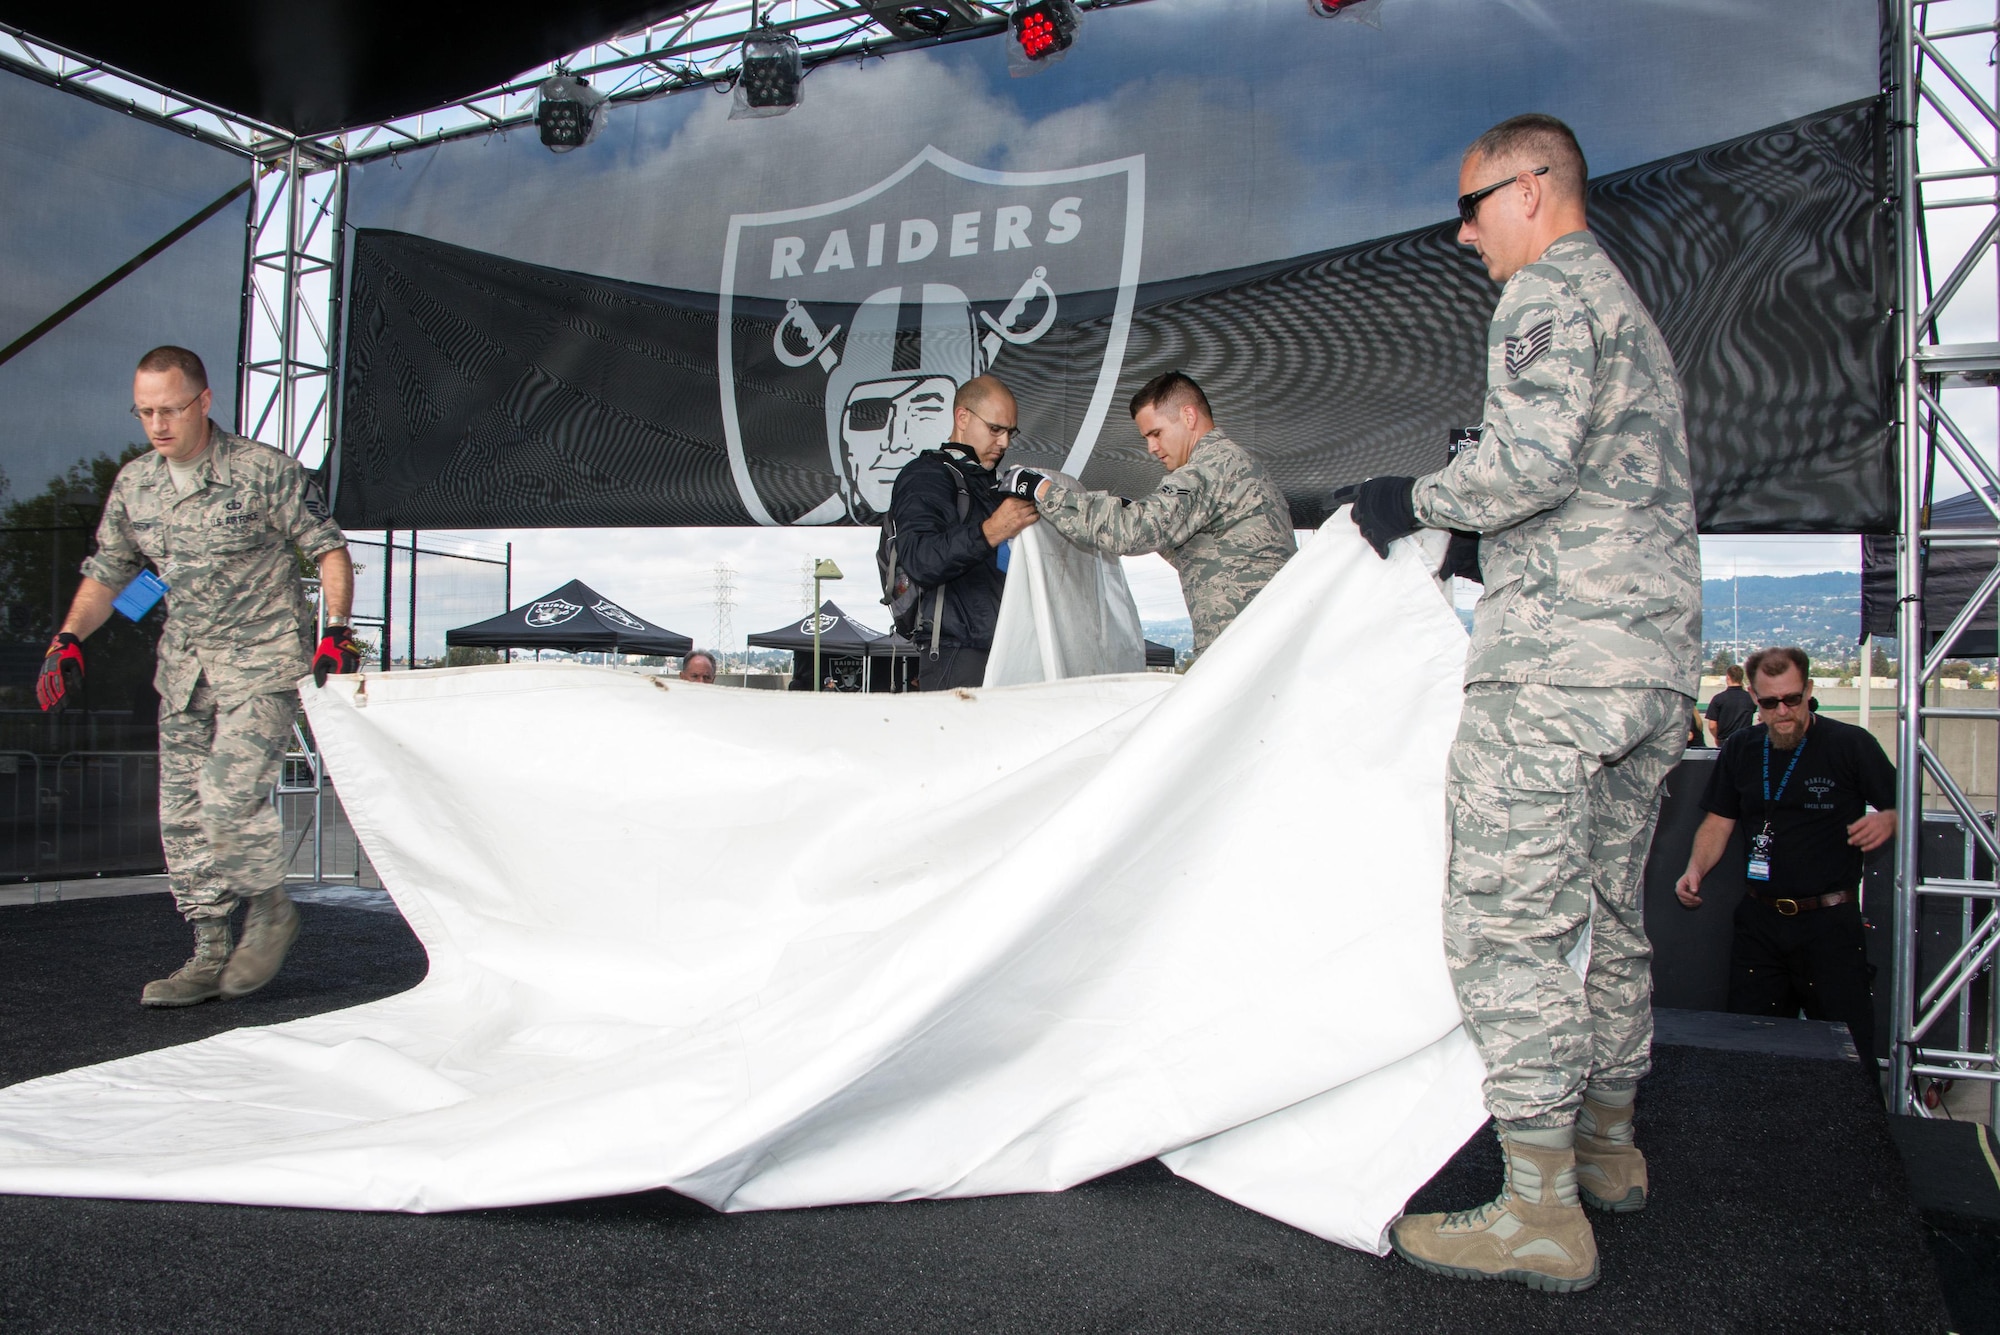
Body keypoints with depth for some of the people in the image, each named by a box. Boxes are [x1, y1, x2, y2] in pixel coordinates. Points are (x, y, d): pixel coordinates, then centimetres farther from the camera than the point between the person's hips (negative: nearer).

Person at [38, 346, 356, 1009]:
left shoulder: (264, 470, -11)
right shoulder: (134, 484, 5)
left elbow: (328, 548, -6)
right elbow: (105, 572, 16)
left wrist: (336, 630, -16)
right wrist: (68, 640, 2)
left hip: (264, 661, -6)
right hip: (183, 666, 6)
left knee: (228, 802, -17)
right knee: (181, 816, 5)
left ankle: (271, 910, 9)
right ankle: (209, 955, 16)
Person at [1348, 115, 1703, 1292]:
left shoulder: (1549, 289, -4)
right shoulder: (1629, 305, 26)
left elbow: (1534, 457, -19)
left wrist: (1415, 502, -5)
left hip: (1558, 649, -10)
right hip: (1661, 656, 10)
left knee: (1508, 918, -9)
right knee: (1607, 910, 16)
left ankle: (1541, 1212, -7)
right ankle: (1610, 1147, 28)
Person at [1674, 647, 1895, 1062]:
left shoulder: (1852, 744, -6)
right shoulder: (1739, 750, 8)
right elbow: (1718, 821, 12)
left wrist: (1887, 820, -25)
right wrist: (1696, 868, -5)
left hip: (1829, 921, -4)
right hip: (1759, 919, 4)